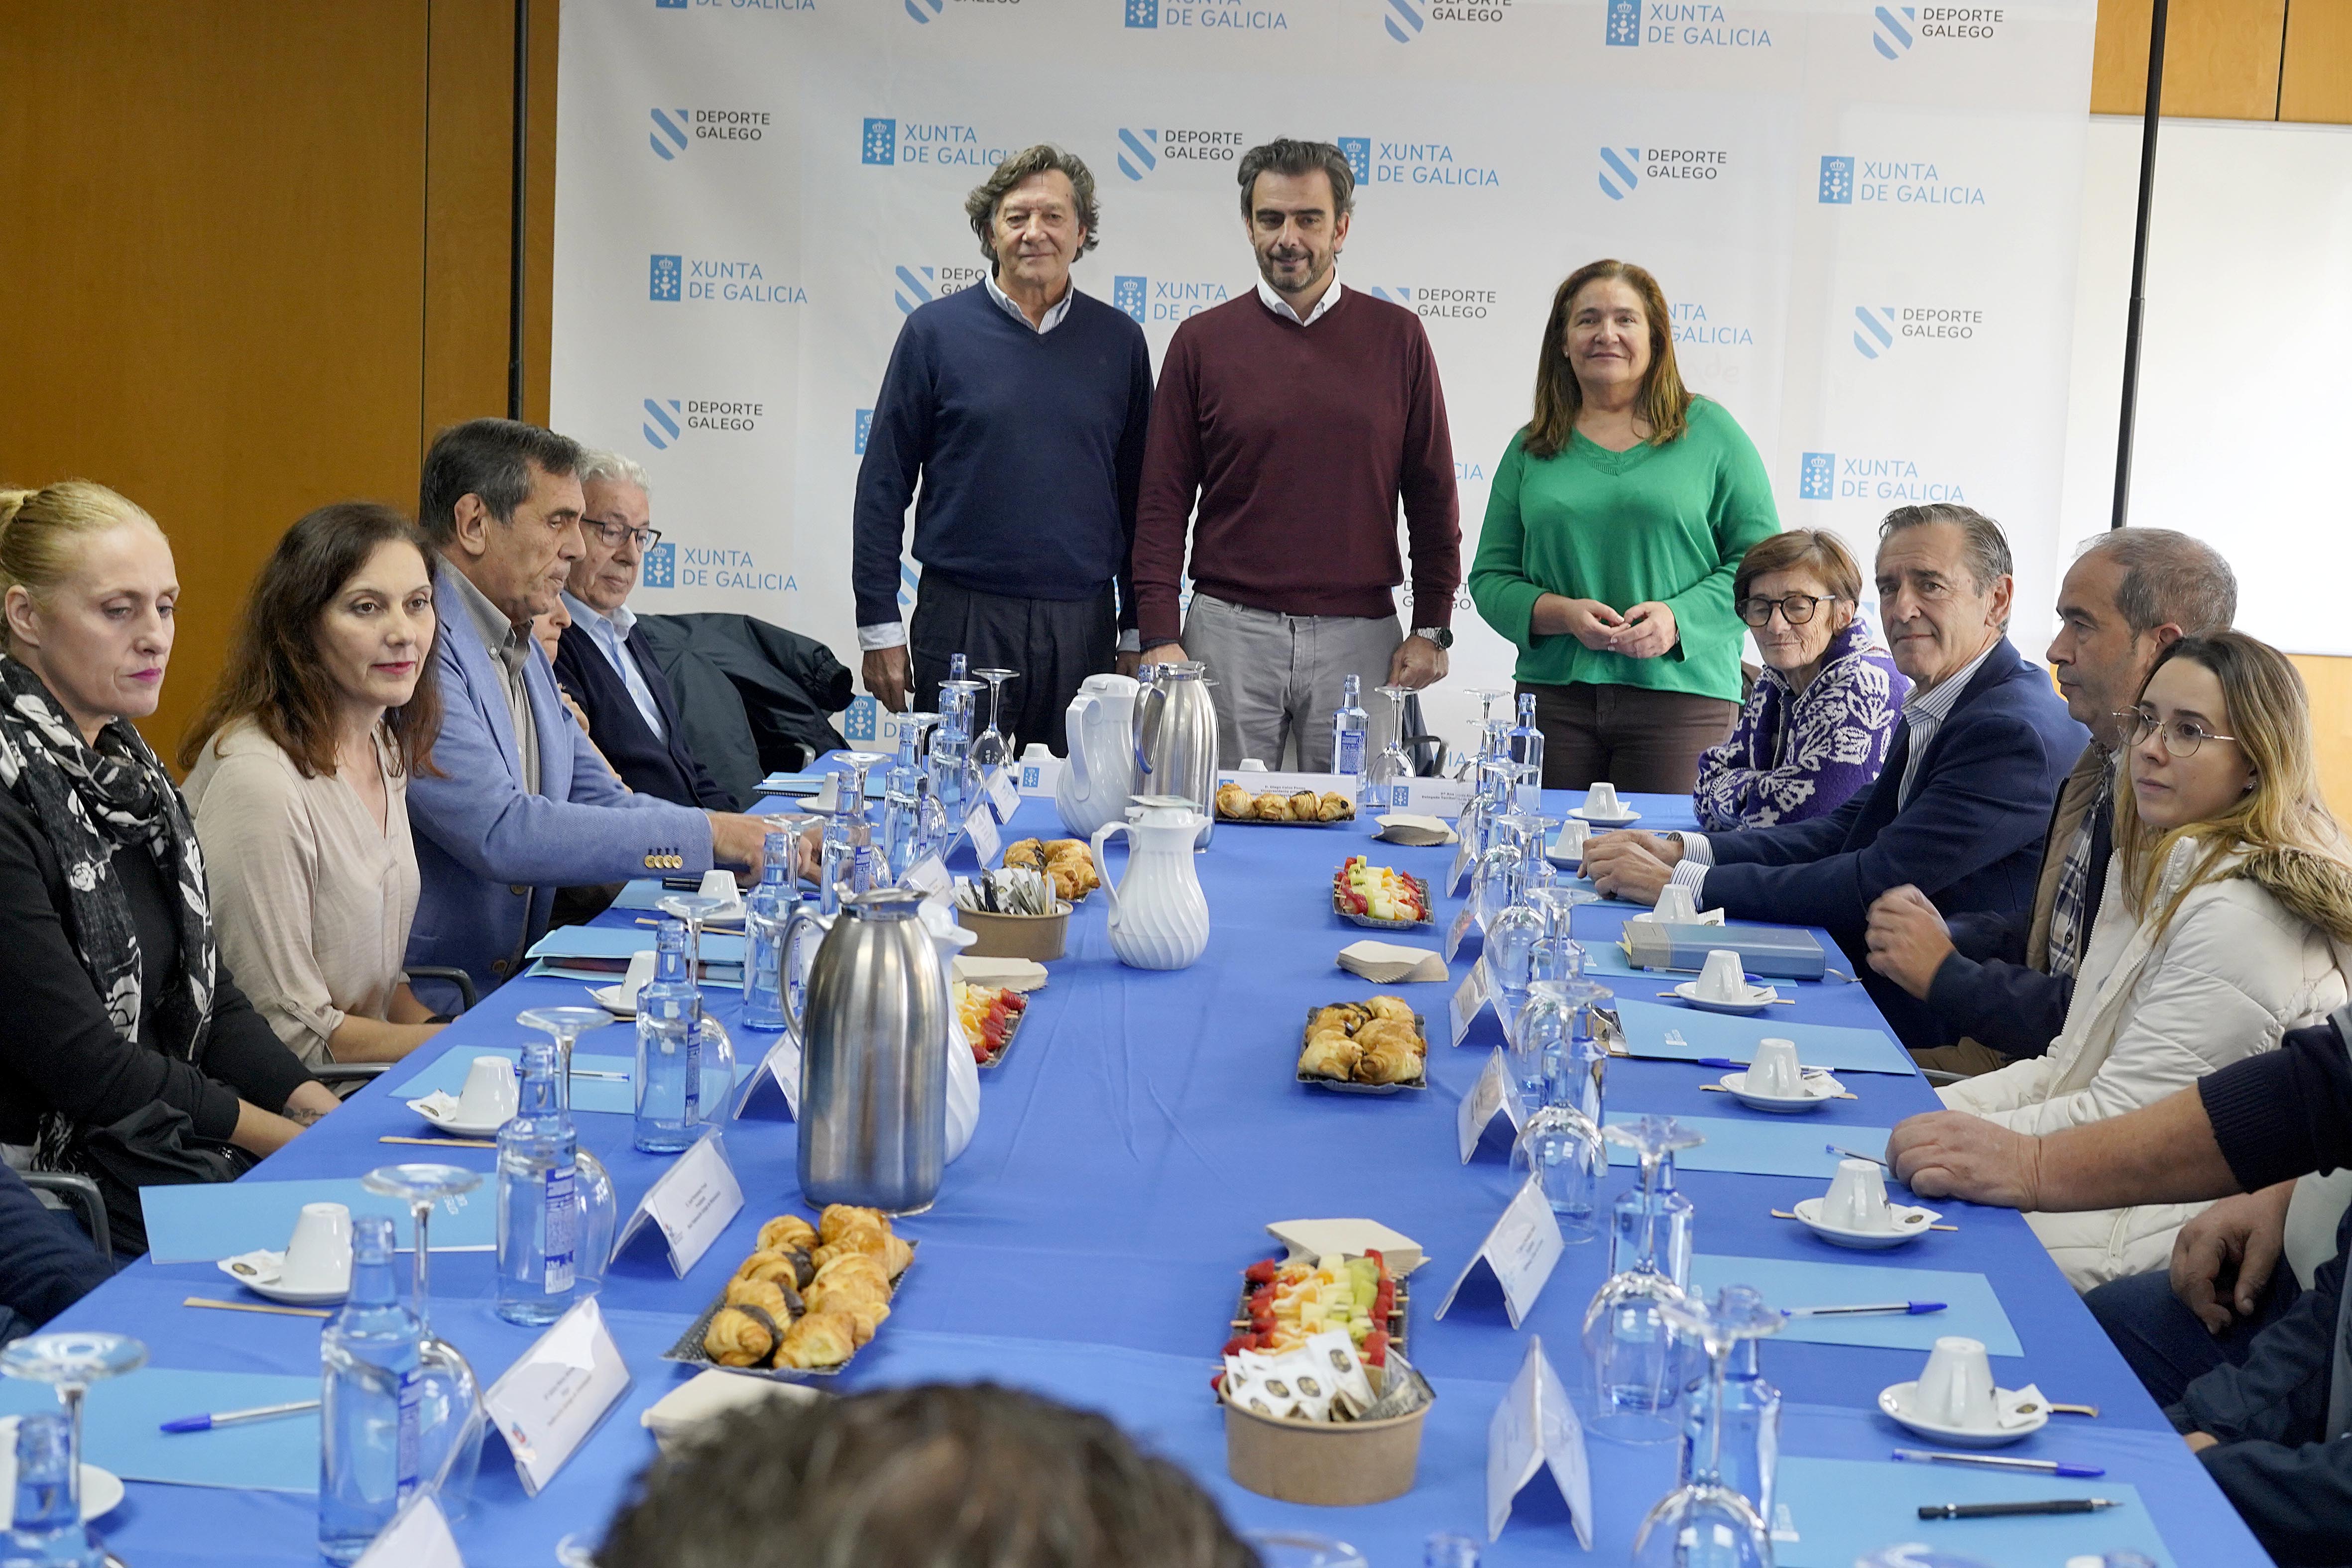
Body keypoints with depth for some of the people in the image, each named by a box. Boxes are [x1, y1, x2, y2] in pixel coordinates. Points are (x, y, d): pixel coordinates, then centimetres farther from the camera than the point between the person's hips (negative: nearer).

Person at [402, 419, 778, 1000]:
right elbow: (500, 833, -23)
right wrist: (707, 836, -19)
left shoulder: (525, 650, 16)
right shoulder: (414, 641, -16)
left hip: (506, 984, 9)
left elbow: (599, 799, 16)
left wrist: (757, 841, 0)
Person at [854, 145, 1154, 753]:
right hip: (962, 618, -2)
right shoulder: (936, 330, 1)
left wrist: (1139, 633, 9)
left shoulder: (1118, 340, 7)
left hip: (1083, 626, 2)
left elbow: (1138, 497, 12)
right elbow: (883, 484, 2)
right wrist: (879, 628, -2)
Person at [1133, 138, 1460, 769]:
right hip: (1228, 631, 0)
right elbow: (1163, 501, 5)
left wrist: (1432, 627, 3)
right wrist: (1160, 635, -4)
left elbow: (1432, 496, 9)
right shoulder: (1202, 340, 5)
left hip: (1359, 640, 0)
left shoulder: (1397, 337, 6)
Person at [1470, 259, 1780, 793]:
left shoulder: (1710, 433, 6)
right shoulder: (1531, 449, 12)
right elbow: (1490, 578, 10)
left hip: (1679, 694, -2)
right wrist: (1563, 614, -9)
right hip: (1554, 692, 2)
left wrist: (1680, 617, -13)